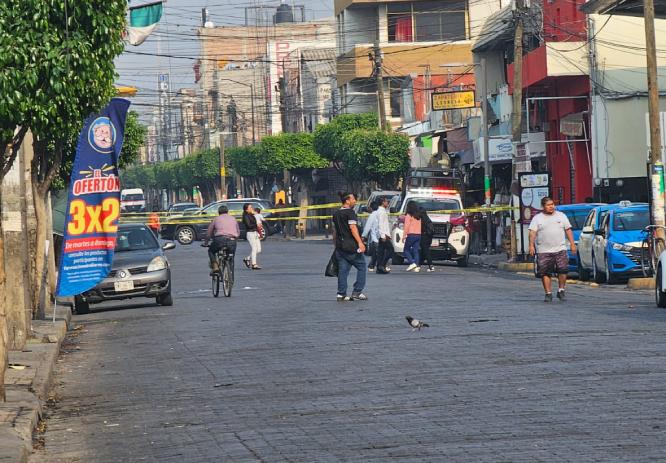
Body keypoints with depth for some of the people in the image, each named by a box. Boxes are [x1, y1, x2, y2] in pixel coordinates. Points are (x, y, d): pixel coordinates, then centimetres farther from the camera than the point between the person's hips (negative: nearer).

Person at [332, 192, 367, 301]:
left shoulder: (336, 214, 15)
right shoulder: (350, 212, -10)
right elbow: (353, 228, -20)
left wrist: (336, 244, 28)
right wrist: (360, 243, -25)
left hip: (340, 246, 8)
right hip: (351, 246, -8)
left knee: (343, 270, 7)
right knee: (361, 267, 3)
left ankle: (341, 294, 2)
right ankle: (357, 292, -2)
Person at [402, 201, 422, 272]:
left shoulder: (409, 216, -6)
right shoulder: (418, 216, 11)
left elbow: (407, 226, -10)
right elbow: (420, 226, 7)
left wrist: (404, 236, -8)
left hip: (411, 235, -6)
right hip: (418, 234, 6)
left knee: (406, 250, 5)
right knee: (416, 251, 6)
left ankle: (412, 263, -11)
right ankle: (417, 266, -1)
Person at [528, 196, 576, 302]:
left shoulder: (561, 216, 13)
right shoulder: (537, 218, 6)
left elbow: (568, 230, 14)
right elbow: (532, 232, -2)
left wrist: (572, 244, 7)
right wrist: (531, 245, -15)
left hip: (560, 250, 1)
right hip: (543, 251, -1)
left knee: (563, 270, -9)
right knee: (545, 273, -3)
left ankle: (561, 291, 6)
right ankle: (548, 294, 5)